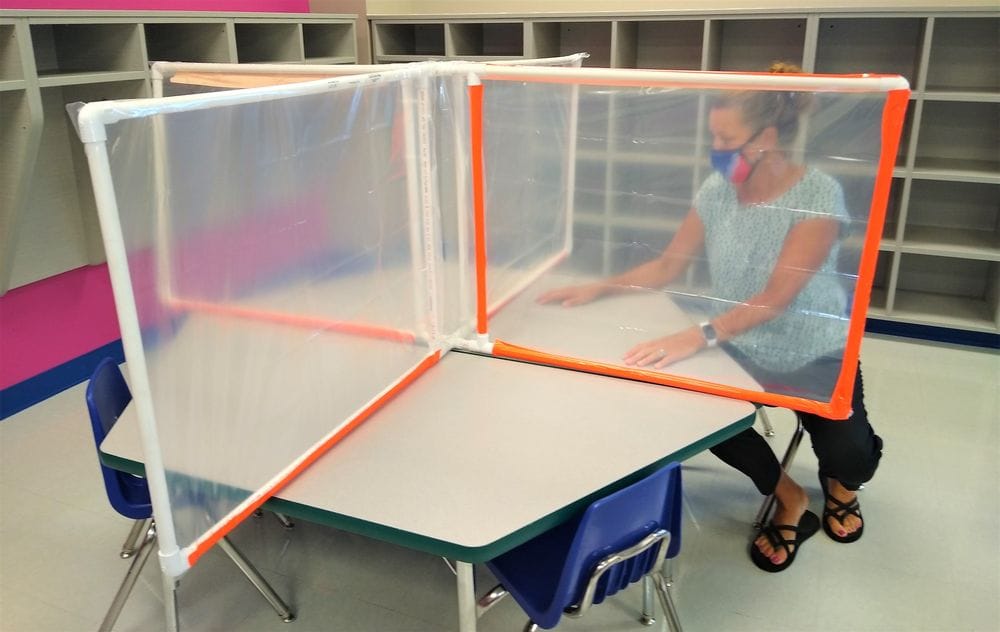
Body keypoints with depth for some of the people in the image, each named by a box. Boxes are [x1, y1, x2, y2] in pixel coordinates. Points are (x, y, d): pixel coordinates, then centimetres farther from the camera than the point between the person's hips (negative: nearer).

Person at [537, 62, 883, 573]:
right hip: (741, 349, 4)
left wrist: (699, 336, -41)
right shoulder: (717, 190, -5)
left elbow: (778, 295, -29)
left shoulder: (819, 195, -20)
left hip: (814, 356, -4)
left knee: (850, 456, -24)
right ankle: (789, 500, 7)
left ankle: (841, 479, 21)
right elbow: (666, 266, 3)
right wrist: (597, 289, -9)